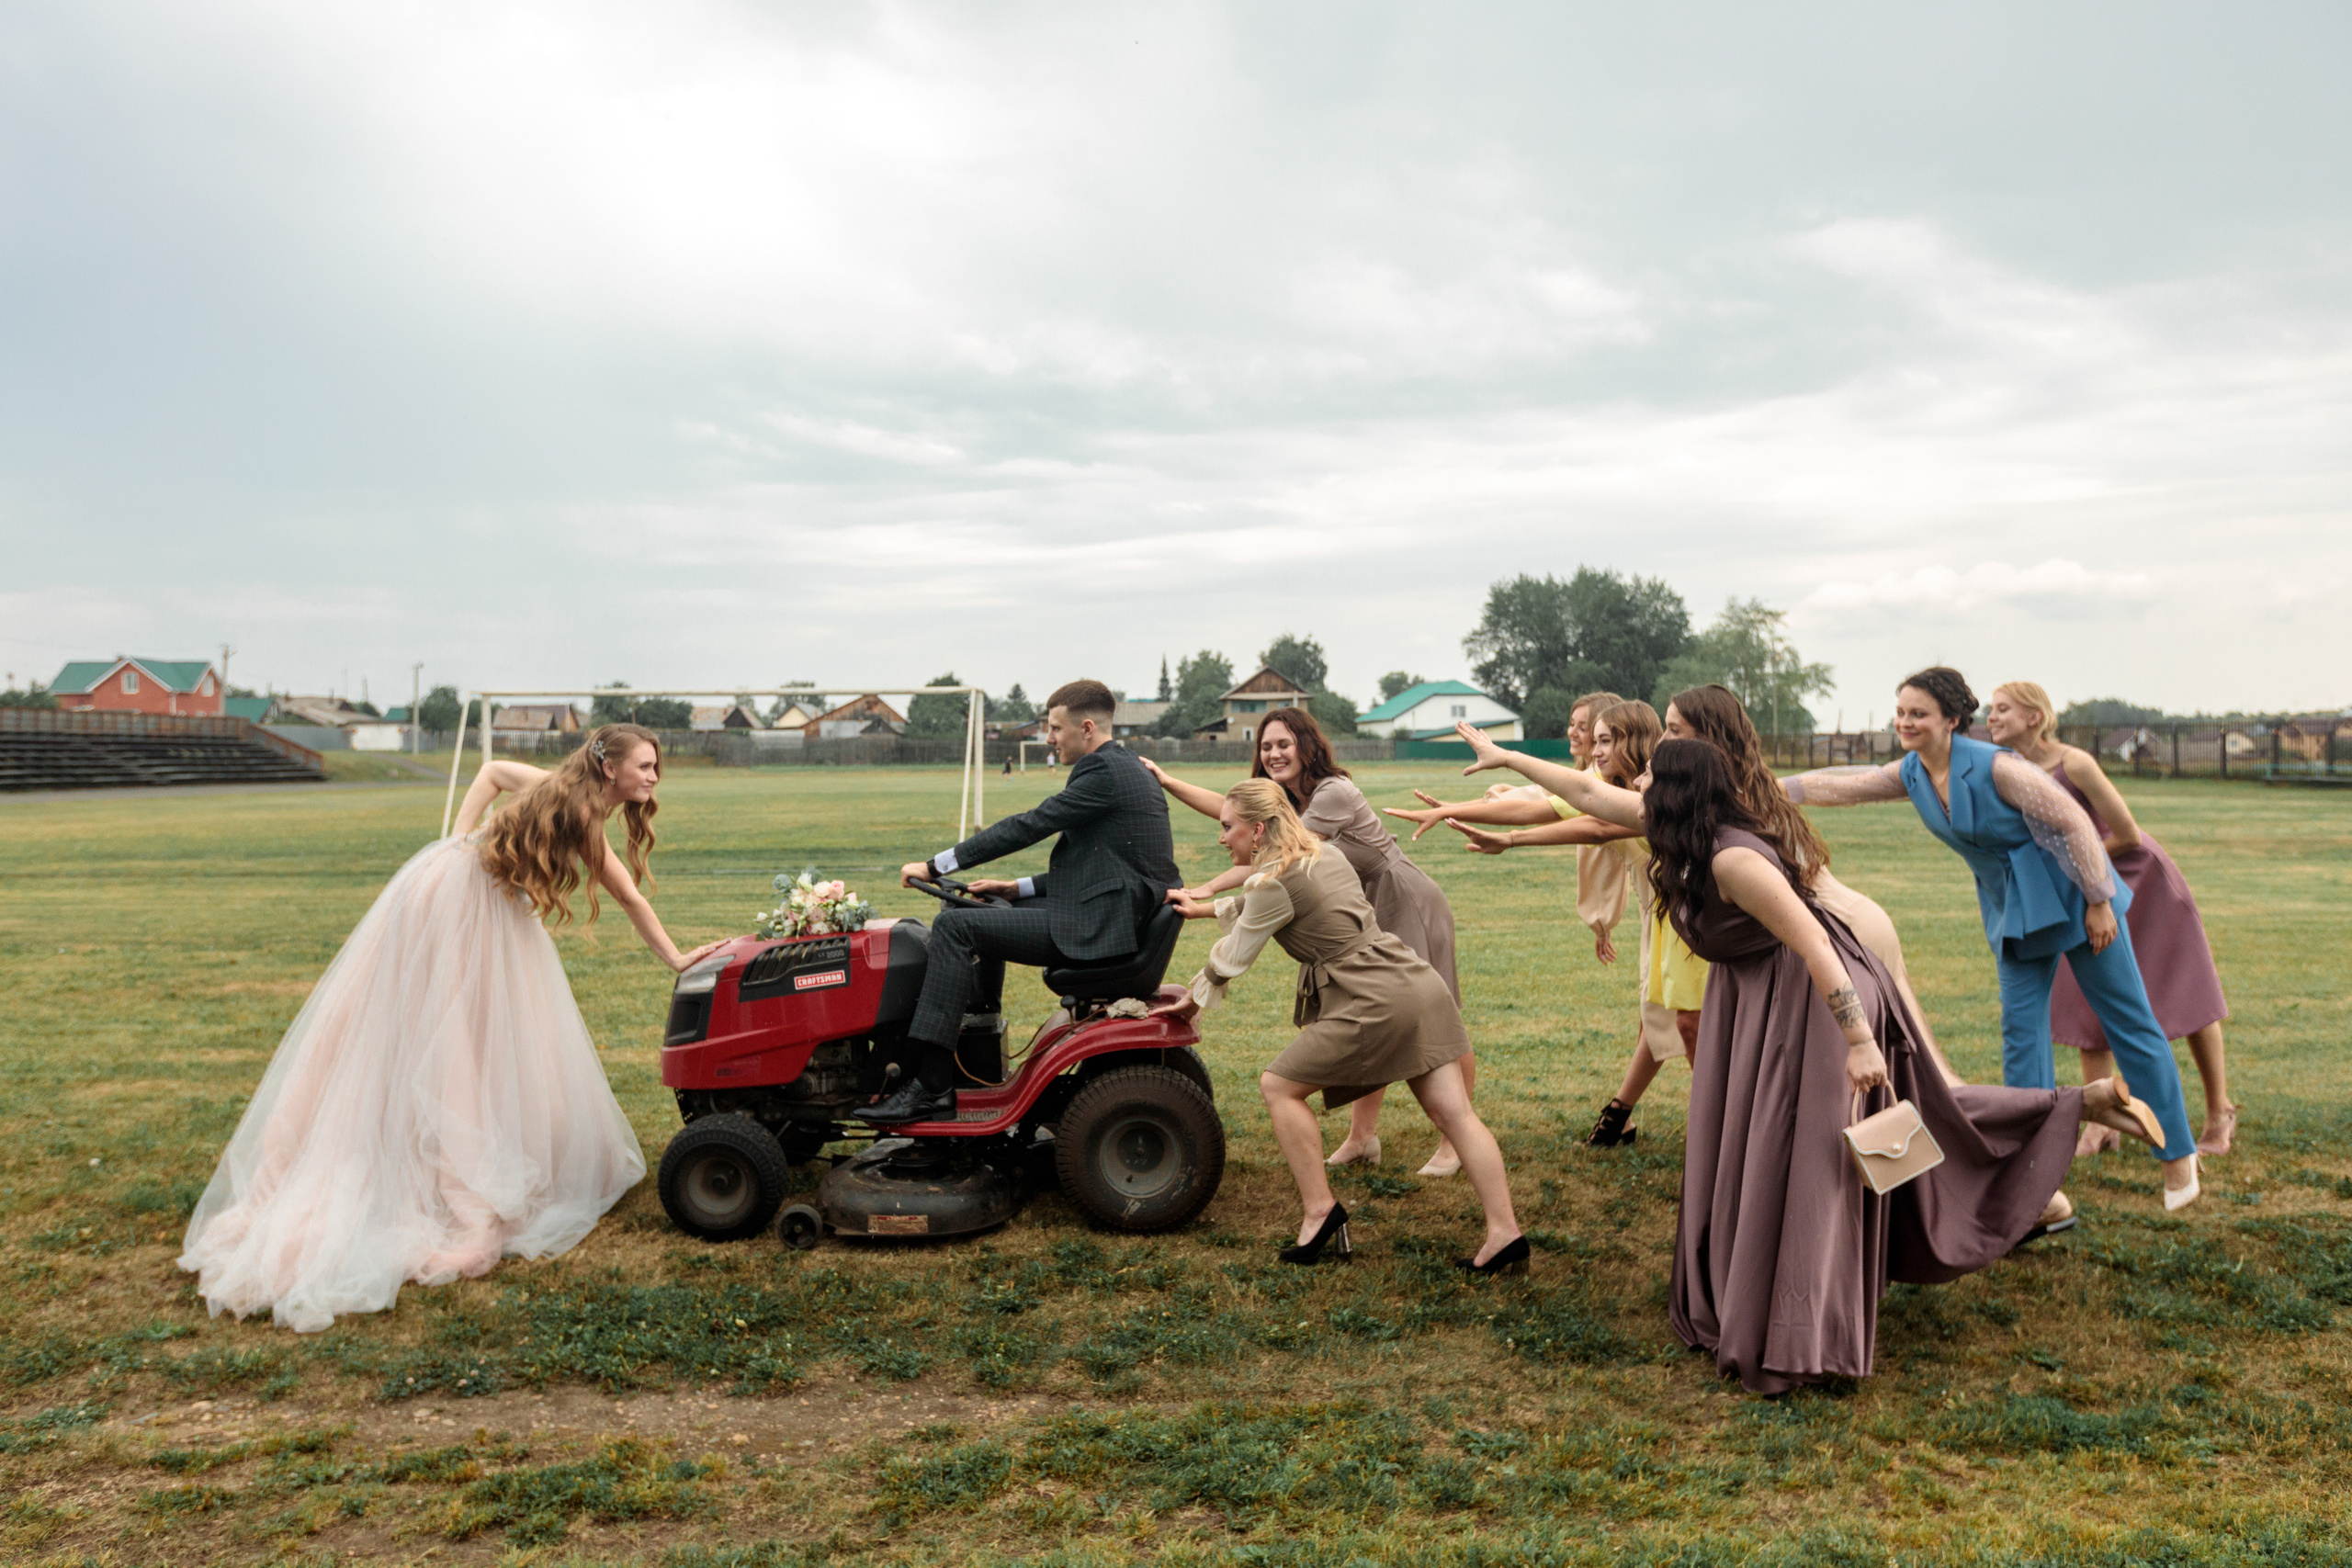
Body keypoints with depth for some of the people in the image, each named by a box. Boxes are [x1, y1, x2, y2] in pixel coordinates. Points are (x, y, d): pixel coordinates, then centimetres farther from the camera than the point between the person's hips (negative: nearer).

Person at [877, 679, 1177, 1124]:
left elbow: (1029, 826, -16)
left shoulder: (1105, 770, -14)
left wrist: (936, 865, -11)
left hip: (1098, 927, -11)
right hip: (1106, 915, 11)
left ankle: (930, 1086, -12)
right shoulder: (1122, 767, 17)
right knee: (990, 913, 25)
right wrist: (1019, 888, 12)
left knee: (954, 926, -13)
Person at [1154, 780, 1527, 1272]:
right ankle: (1504, 1232, 4)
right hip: (1419, 984, 9)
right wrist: (1204, 908, 47)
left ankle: (1321, 1213, 7)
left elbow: (1233, 958, 4)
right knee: (1454, 1112, 6)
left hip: (1373, 1001, -9)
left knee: (1278, 1086, 5)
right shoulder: (1323, 853, 17)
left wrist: (1192, 1000, 20)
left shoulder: (1273, 881, -9)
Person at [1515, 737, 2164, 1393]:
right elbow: (1589, 791, 10)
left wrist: (1859, 1040, -32)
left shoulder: (1732, 858, -27)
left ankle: (1790, 1345, 6)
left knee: (1798, 1163, -3)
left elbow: (1812, 942, -31)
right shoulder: (1690, 835, 1)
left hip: (1815, 1000, -10)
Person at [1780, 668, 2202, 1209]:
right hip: (2014, 912, 7)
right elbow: (1840, 786, 4)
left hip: (2070, 896, -6)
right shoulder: (1911, 774, -4)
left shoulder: (1995, 767, -25)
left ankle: (2179, 1154, 19)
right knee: (2021, 1032, 3)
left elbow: (2074, 823, -21)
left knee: (2128, 1022, 4)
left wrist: (2099, 902, -18)